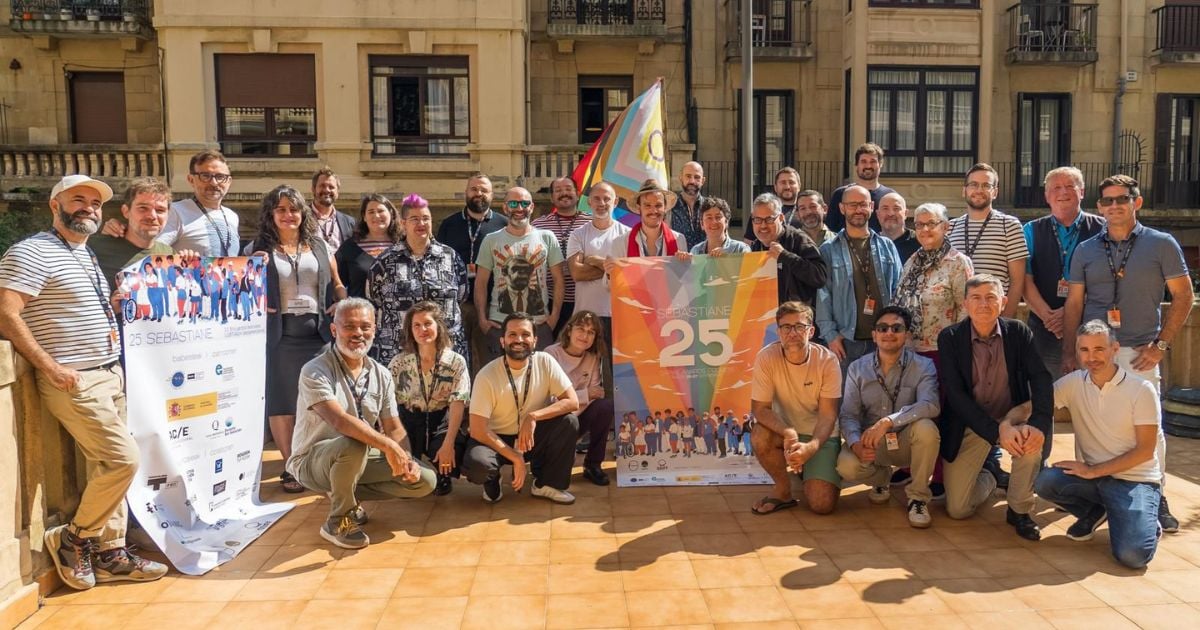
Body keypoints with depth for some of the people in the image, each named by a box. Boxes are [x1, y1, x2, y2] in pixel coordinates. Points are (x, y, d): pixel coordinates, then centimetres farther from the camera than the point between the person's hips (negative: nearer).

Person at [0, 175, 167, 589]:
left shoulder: (88, 256, 17)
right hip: (74, 381, -9)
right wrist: (51, 367, -20)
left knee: (108, 466, 10)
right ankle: (72, 538, 7)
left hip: (109, 375, 9)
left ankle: (110, 553, 18)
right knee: (124, 459, -13)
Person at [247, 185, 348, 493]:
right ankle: (292, 467, 11)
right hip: (279, 333, -2)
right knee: (282, 400, 1)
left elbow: (337, 285, 15)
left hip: (317, 331, 2)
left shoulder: (319, 245, 12)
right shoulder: (258, 248, 4)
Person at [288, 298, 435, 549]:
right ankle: (338, 520, -13)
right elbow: (339, 420, -33)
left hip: (360, 460, 6)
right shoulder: (315, 371, -19)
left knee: (424, 480, -8)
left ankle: (346, 495, 9)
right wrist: (388, 446, -38)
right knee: (353, 444, -38)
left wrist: (406, 460, -19)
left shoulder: (381, 375, 1)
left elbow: (394, 428, 1)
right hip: (313, 460, -6)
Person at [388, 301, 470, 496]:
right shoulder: (398, 363, -3)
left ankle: (443, 477, 8)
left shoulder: (456, 362, -7)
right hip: (409, 422, 2)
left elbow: (458, 404, -16)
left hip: (443, 423, -1)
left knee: (447, 454, -32)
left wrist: (448, 444, -28)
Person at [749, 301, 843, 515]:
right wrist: (788, 433, -35)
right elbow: (760, 408, -16)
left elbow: (828, 415, -17)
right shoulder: (766, 357, -17)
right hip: (784, 429, 1)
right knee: (759, 437, -34)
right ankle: (783, 489, -5)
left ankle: (812, 477, 20)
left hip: (821, 435, -1)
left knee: (822, 505, -18)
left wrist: (810, 447, -36)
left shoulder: (827, 361, -17)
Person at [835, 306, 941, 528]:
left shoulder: (922, 366, -9)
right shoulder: (857, 369, -2)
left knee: (926, 428, -34)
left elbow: (930, 405, -27)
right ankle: (881, 478, 11)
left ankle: (918, 497, -10)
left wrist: (888, 421, -39)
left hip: (907, 442, -1)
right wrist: (856, 443, -29)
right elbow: (848, 414, -8)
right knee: (846, 465, -29)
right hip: (871, 444, 1)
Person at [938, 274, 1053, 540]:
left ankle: (1019, 510, -11)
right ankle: (986, 477, 34)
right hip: (969, 424, -1)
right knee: (957, 509, -4)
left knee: (1033, 431, -35)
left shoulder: (1019, 332, -10)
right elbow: (955, 395, -21)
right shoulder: (949, 338, -14)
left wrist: (1039, 424, -38)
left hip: (1012, 415, 1)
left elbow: (1041, 379, -20)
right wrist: (997, 431, -31)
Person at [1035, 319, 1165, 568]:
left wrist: (1093, 471, -15)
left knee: (1132, 555, -26)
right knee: (1045, 481, -27)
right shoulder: (1074, 383, 0)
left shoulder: (1141, 389, -9)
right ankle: (1094, 513, 6)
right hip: (1092, 476, 4)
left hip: (1135, 480, -4)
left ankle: (1144, 522, 12)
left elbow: (1145, 451, -10)